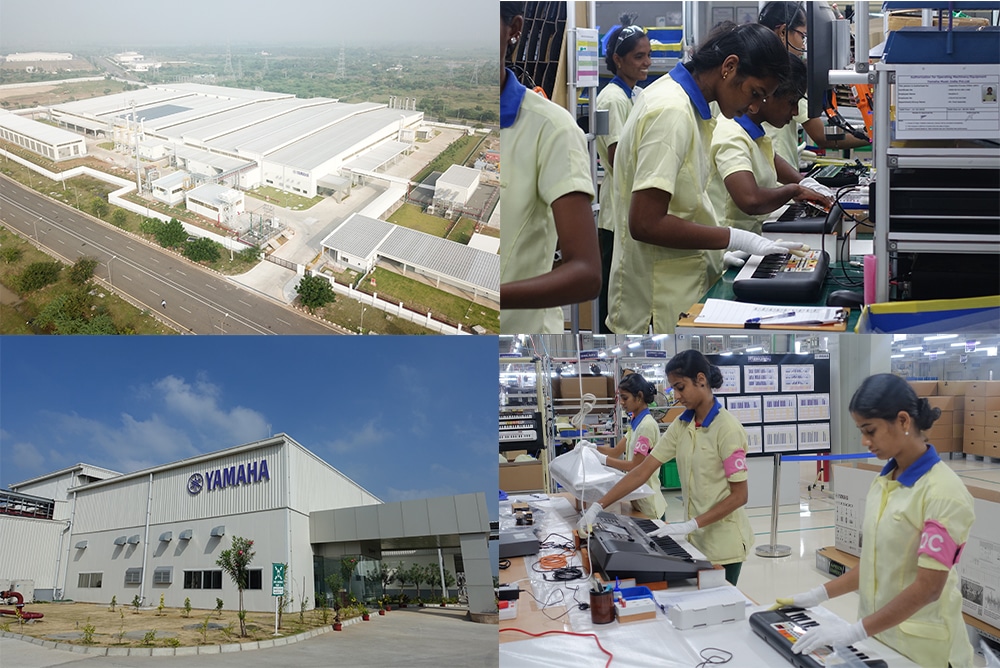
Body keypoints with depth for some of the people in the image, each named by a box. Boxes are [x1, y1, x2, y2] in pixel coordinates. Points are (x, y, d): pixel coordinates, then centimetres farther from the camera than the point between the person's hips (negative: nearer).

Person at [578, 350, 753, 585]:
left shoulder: (727, 428, -17)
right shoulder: (681, 425, 3)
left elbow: (739, 495, -17)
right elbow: (644, 470, -2)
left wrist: (692, 524, -25)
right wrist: (597, 506, -9)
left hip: (724, 540, -6)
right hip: (697, 537, 6)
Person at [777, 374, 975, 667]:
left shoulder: (943, 492, -19)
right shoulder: (884, 481, 3)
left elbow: (928, 587, -22)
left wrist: (855, 632, -24)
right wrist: (820, 595, 6)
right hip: (877, 634, 6)